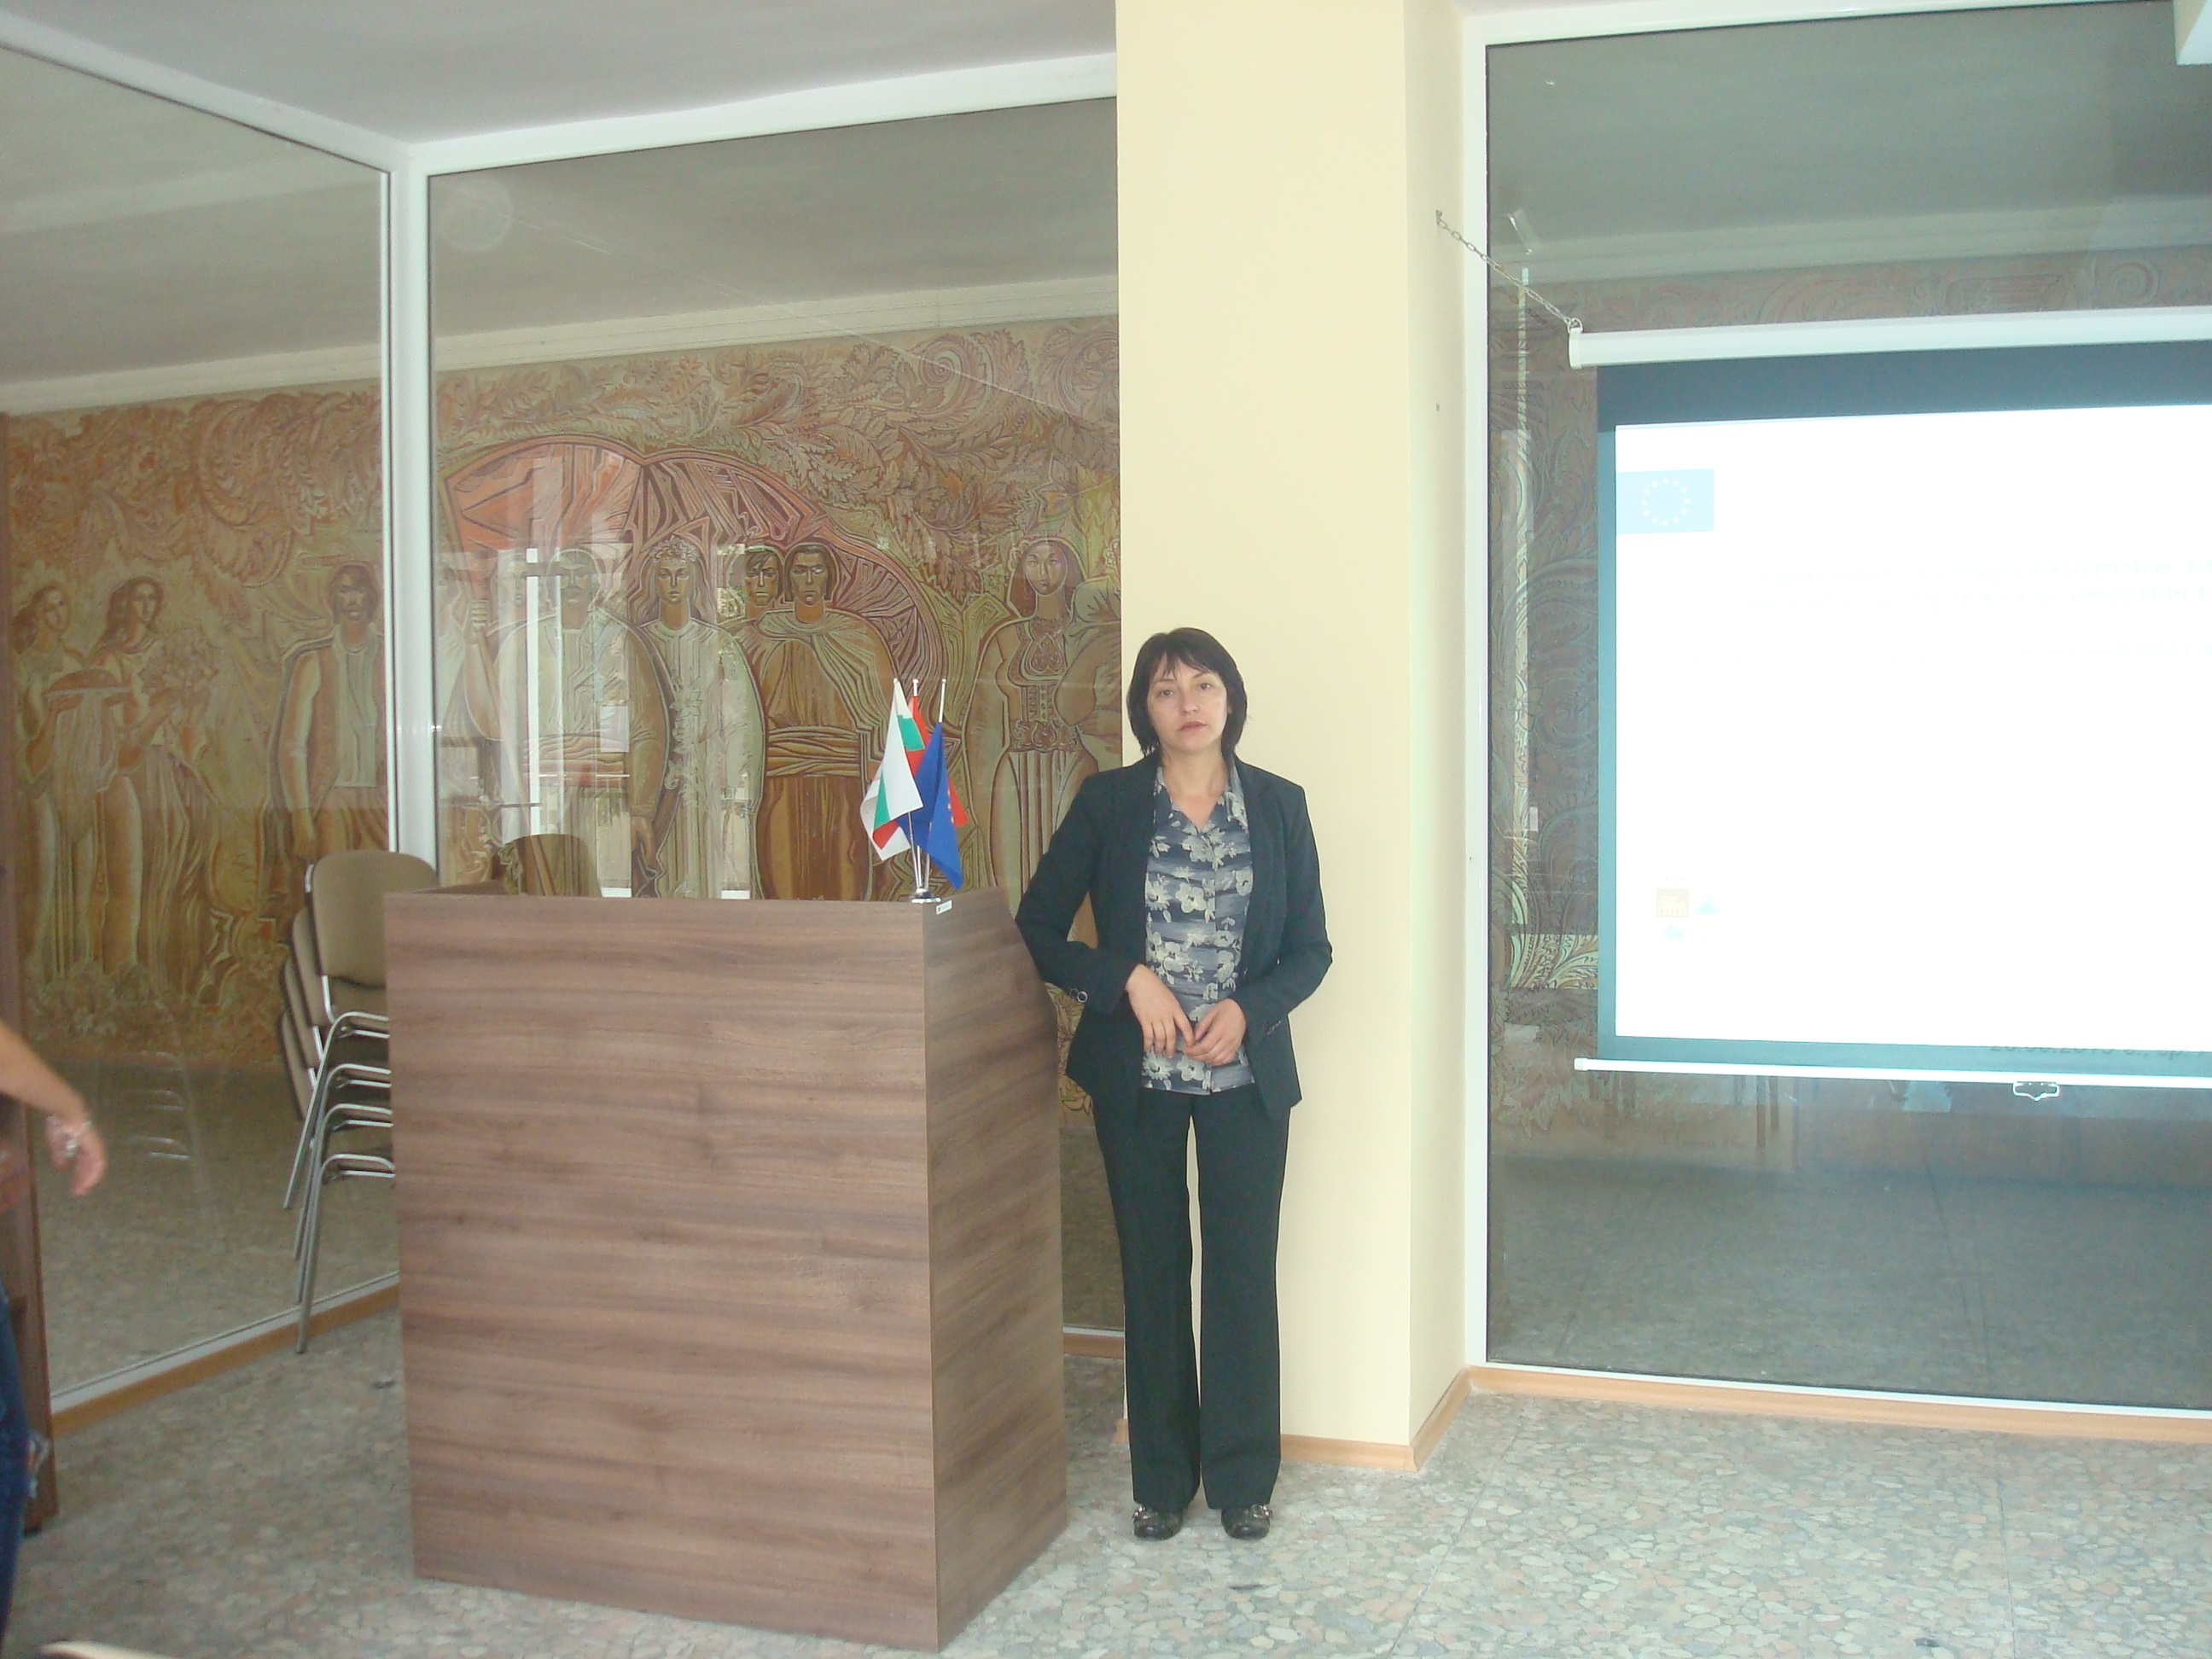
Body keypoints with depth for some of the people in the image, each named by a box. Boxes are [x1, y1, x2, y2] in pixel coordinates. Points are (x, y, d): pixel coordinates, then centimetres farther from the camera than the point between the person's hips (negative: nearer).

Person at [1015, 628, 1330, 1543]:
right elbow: (1039, 926, 0)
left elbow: (1311, 947, 4)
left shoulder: (1278, 805, 1)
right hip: (1136, 1074, 0)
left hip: (1246, 1073, 0)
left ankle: (1243, 1477, 21)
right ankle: (1162, 1477, 23)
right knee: (1153, 1272, 8)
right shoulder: (1108, 803, -1)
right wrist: (1128, 980, -14)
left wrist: (1247, 1008, -14)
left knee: (1243, 1272, 5)